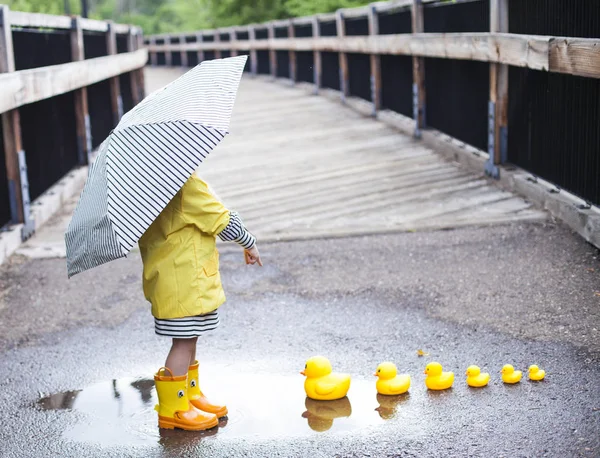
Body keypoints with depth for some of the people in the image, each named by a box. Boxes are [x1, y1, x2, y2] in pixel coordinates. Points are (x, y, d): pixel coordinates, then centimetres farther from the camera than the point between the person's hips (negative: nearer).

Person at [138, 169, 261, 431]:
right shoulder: (187, 184, -21)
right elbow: (224, 222, -15)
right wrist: (249, 244, -1)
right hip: (185, 283, -10)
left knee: (188, 340, 19)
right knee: (184, 342, -1)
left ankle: (191, 395, 30)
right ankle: (172, 410, 7)